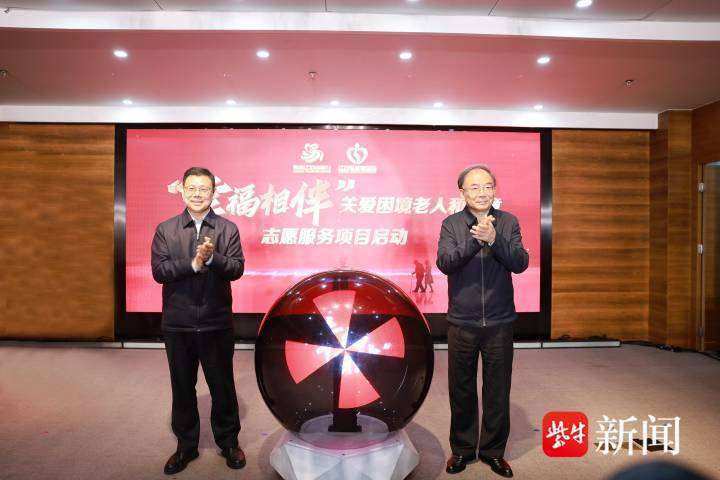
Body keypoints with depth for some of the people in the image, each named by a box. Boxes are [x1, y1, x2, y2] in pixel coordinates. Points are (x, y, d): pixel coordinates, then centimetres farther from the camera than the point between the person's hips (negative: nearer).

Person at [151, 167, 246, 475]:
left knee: (222, 385, 12)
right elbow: (159, 271, -8)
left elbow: (237, 268, -9)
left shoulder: (228, 228, -1)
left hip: (217, 323, -1)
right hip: (177, 324, 1)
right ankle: (186, 446, 35)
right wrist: (193, 263, -22)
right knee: (182, 387, 16)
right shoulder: (165, 229, 1)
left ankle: (228, 442, 32)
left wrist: (212, 258, -27)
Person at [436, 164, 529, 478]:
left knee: (498, 390, 12)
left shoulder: (508, 222, 0)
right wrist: (475, 239, -29)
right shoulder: (451, 224, -3)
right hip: (462, 323, 0)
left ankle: (494, 451, 32)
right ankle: (462, 448, 32)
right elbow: (444, 263, -15)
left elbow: (520, 263, -10)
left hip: (499, 322, 1)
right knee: (461, 389, 13)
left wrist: (493, 238, -27)